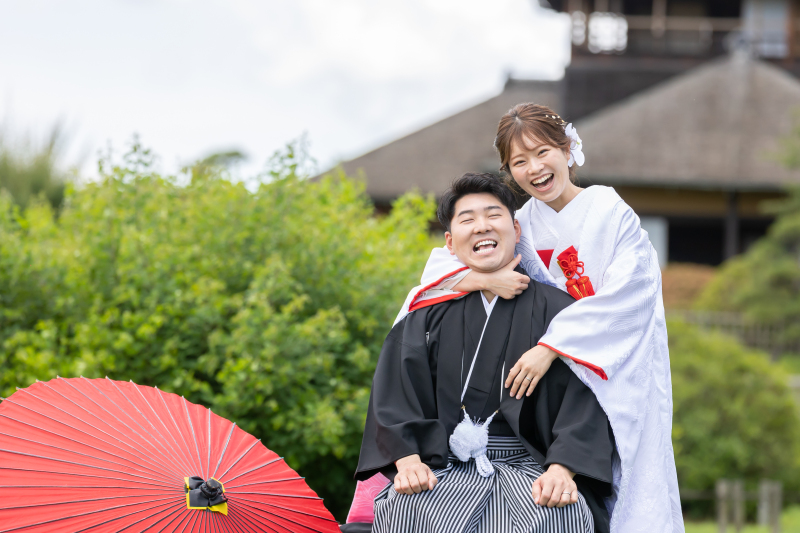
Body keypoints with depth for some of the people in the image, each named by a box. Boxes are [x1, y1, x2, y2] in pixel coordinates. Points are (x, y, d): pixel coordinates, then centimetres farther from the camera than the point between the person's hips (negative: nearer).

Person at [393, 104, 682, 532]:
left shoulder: (612, 213, -3)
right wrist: (483, 278, -17)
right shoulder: (521, 226, 9)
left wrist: (551, 347, -22)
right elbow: (441, 266, 5)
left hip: (618, 381, -3)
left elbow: (624, 296, -15)